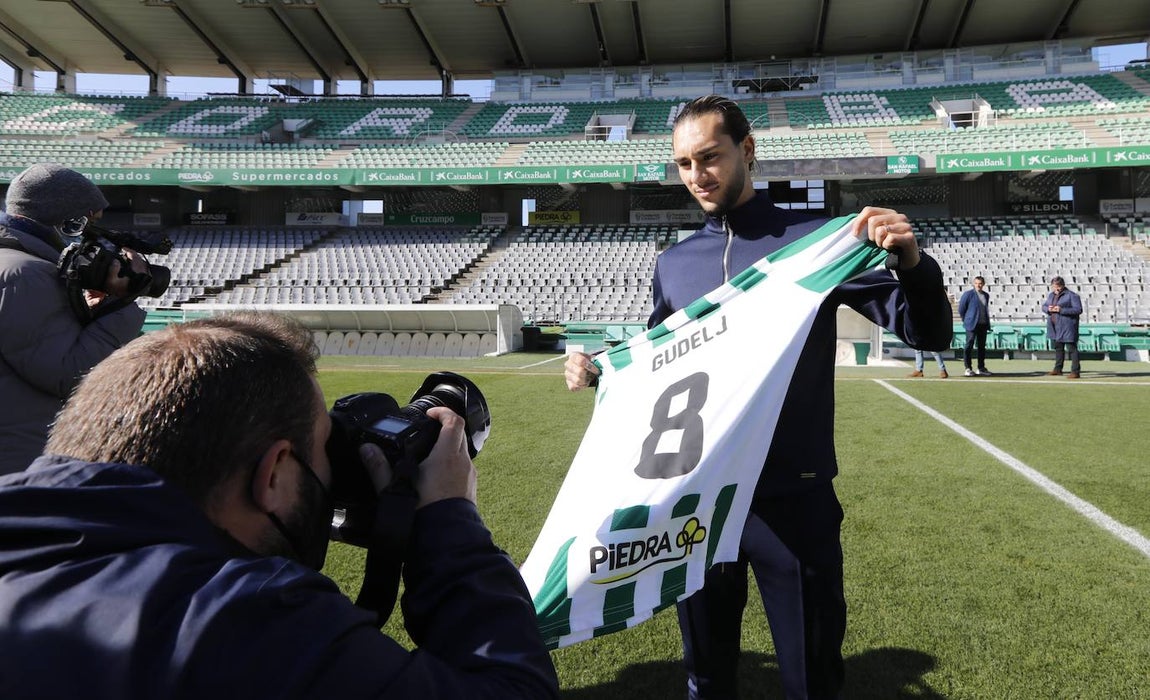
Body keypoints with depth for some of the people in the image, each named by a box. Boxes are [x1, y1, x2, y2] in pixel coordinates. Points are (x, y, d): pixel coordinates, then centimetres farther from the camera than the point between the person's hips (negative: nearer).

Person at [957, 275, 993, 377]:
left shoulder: (986, 295, 13)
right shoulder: (968, 294, -6)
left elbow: (986, 310, 22)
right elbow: (961, 308, -2)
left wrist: (988, 323, 16)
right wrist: (966, 320, 2)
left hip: (983, 324, 6)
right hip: (972, 324, -6)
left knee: (982, 346, 8)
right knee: (969, 345, -6)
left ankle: (981, 368, 15)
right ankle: (967, 368, -2)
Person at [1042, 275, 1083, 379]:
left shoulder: (1071, 296, -10)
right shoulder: (1051, 295, 13)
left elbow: (1078, 310, -16)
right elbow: (1043, 306, 19)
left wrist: (1061, 310, -23)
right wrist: (1048, 309, -5)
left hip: (1067, 327, -8)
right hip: (1055, 327, 8)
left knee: (1071, 348, -7)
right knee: (1058, 348, 17)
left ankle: (1075, 371, -6)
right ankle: (1058, 369, 28)